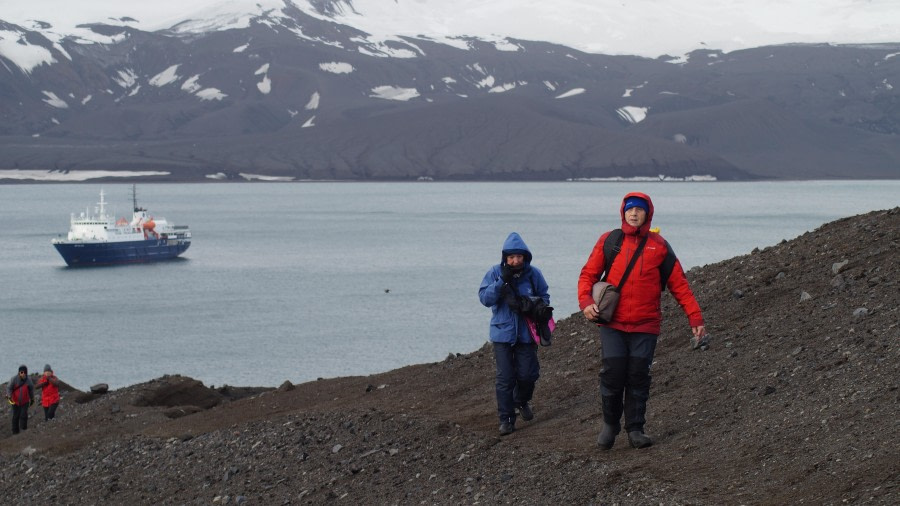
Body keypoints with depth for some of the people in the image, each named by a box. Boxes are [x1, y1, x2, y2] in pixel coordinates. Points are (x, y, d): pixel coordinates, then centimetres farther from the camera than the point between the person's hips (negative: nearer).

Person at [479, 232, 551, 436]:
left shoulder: (533, 274, -3)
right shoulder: (495, 273, -5)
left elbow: (544, 298, 6)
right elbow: (484, 298, -11)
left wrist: (531, 303, -16)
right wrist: (502, 282, -23)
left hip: (526, 333, 1)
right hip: (502, 333, -1)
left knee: (527, 374, 4)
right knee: (505, 378, -2)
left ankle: (522, 401, 36)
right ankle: (506, 418, 7)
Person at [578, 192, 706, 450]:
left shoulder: (659, 246, 5)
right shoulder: (608, 241, 4)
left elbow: (679, 284, 7)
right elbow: (588, 274, 6)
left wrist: (695, 318, 2)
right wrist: (586, 301, -13)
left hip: (645, 326, 1)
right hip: (613, 324, 0)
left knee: (638, 377, 0)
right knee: (612, 374, -5)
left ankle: (635, 428, 10)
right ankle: (610, 424, 14)